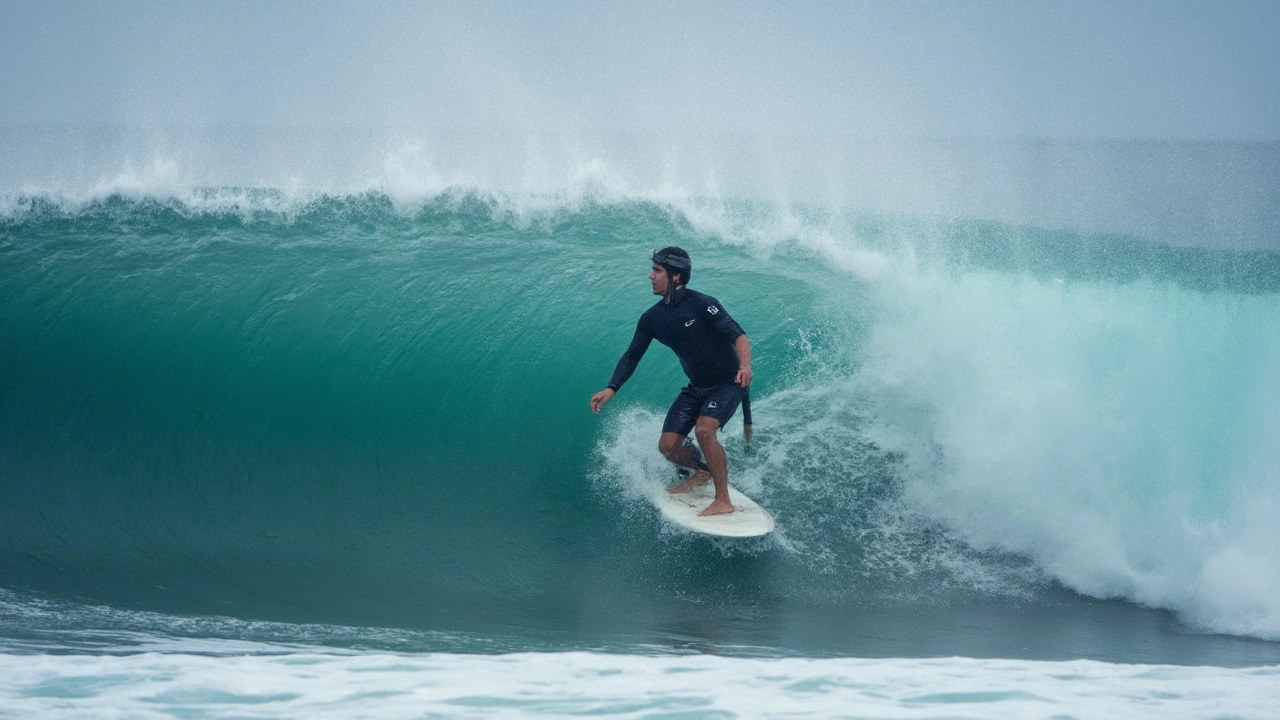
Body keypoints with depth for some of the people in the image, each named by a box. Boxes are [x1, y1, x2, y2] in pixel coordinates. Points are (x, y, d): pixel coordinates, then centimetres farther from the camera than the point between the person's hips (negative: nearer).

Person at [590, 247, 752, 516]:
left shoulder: (702, 305, -21)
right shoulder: (652, 318, -2)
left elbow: (738, 336, -28)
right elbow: (632, 356, 6)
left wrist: (745, 366, -47)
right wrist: (611, 389, -6)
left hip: (728, 383, -7)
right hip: (696, 387, 7)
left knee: (704, 429, -31)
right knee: (668, 446, -3)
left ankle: (723, 500, -20)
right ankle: (704, 470, 29)